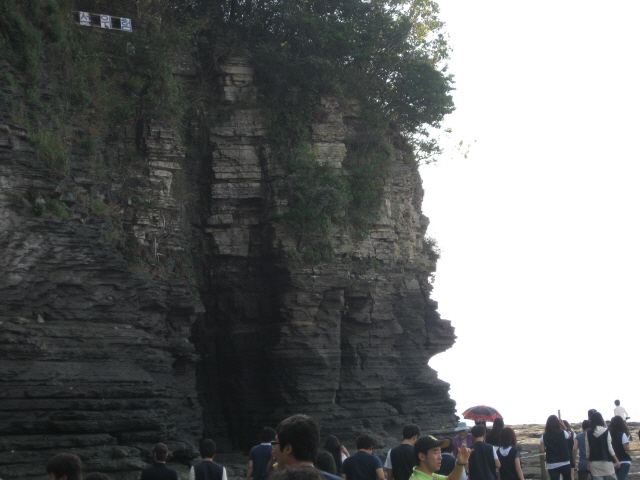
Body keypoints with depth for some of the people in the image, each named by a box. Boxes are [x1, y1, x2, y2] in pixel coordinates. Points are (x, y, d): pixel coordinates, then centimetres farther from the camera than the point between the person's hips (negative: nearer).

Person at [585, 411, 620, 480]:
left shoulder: (588, 433, 1)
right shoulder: (606, 431, -5)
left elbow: (587, 449, 3)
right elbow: (610, 447, -6)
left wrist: (588, 462, 12)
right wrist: (616, 460, 1)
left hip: (594, 462, 2)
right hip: (606, 461, -2)